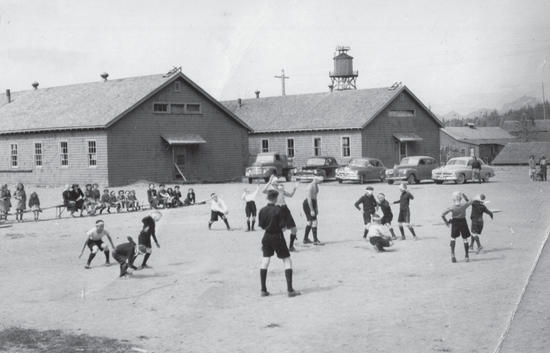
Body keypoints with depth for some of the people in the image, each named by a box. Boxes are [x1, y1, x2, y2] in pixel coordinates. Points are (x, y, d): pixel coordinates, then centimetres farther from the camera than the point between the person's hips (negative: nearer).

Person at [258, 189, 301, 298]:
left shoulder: (262, 210, -1)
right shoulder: (278, 210, -14)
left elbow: (261, 225, 4)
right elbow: (283, 226, -16)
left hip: (266, 237, 4)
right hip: (278, 237, -4)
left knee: (265, 262, 11)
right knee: (287, 261, 3)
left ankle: (263, 290, 9)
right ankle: (290, 290, -4)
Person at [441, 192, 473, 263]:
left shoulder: (452, 207, -14)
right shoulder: (464, 205, -11)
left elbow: (442, 215, -16)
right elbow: (470, 202, 14)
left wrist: (446, 222, -2)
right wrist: (464, 196, 9)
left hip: (455, 222, -1)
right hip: (463, 222, 1)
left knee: (453, 238, 12)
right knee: (465, 239, 11)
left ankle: (452, 254, -4)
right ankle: (466, 255, 16)